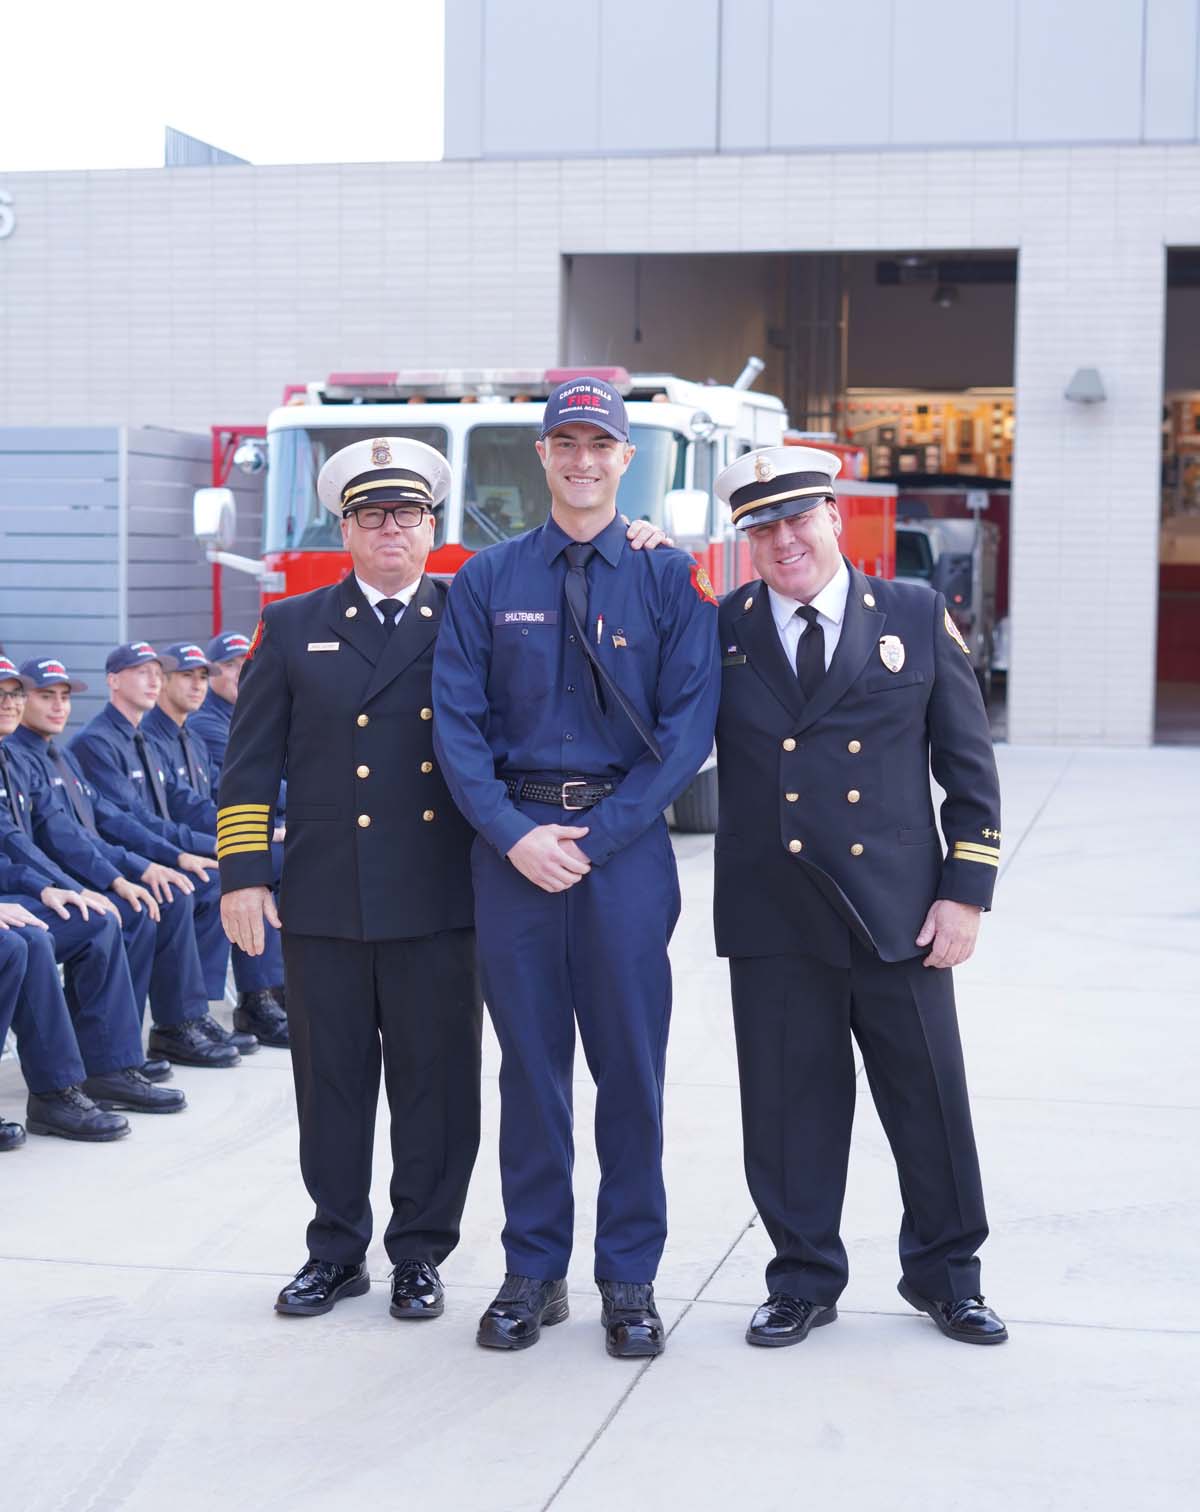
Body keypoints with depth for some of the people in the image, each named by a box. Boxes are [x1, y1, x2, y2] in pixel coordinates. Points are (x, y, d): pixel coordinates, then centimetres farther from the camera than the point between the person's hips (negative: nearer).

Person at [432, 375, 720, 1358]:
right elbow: (458, 723, 3)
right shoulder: (487, 582, 7)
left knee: (631, 1063, 2)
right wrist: (515, 833, -10)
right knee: (530, 1062, 7)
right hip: (512, 847, 1)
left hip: (626, 845, -1)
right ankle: (533, 1273, 17)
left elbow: (686, 728, -2)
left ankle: (630, 1279, 13)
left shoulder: (672, 579, 4)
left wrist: (596, 835, -10)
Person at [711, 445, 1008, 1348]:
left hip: (898, 915, 0)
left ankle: (946, 1275, 26)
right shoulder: (718, 631, 5)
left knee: (930, 1101, 8)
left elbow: (969, 766, 4)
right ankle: (804, 1283, 23)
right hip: (773, 920, 0)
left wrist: (967, 891, -3)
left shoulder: (918, 619, 3)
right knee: (790, 1105, 7)